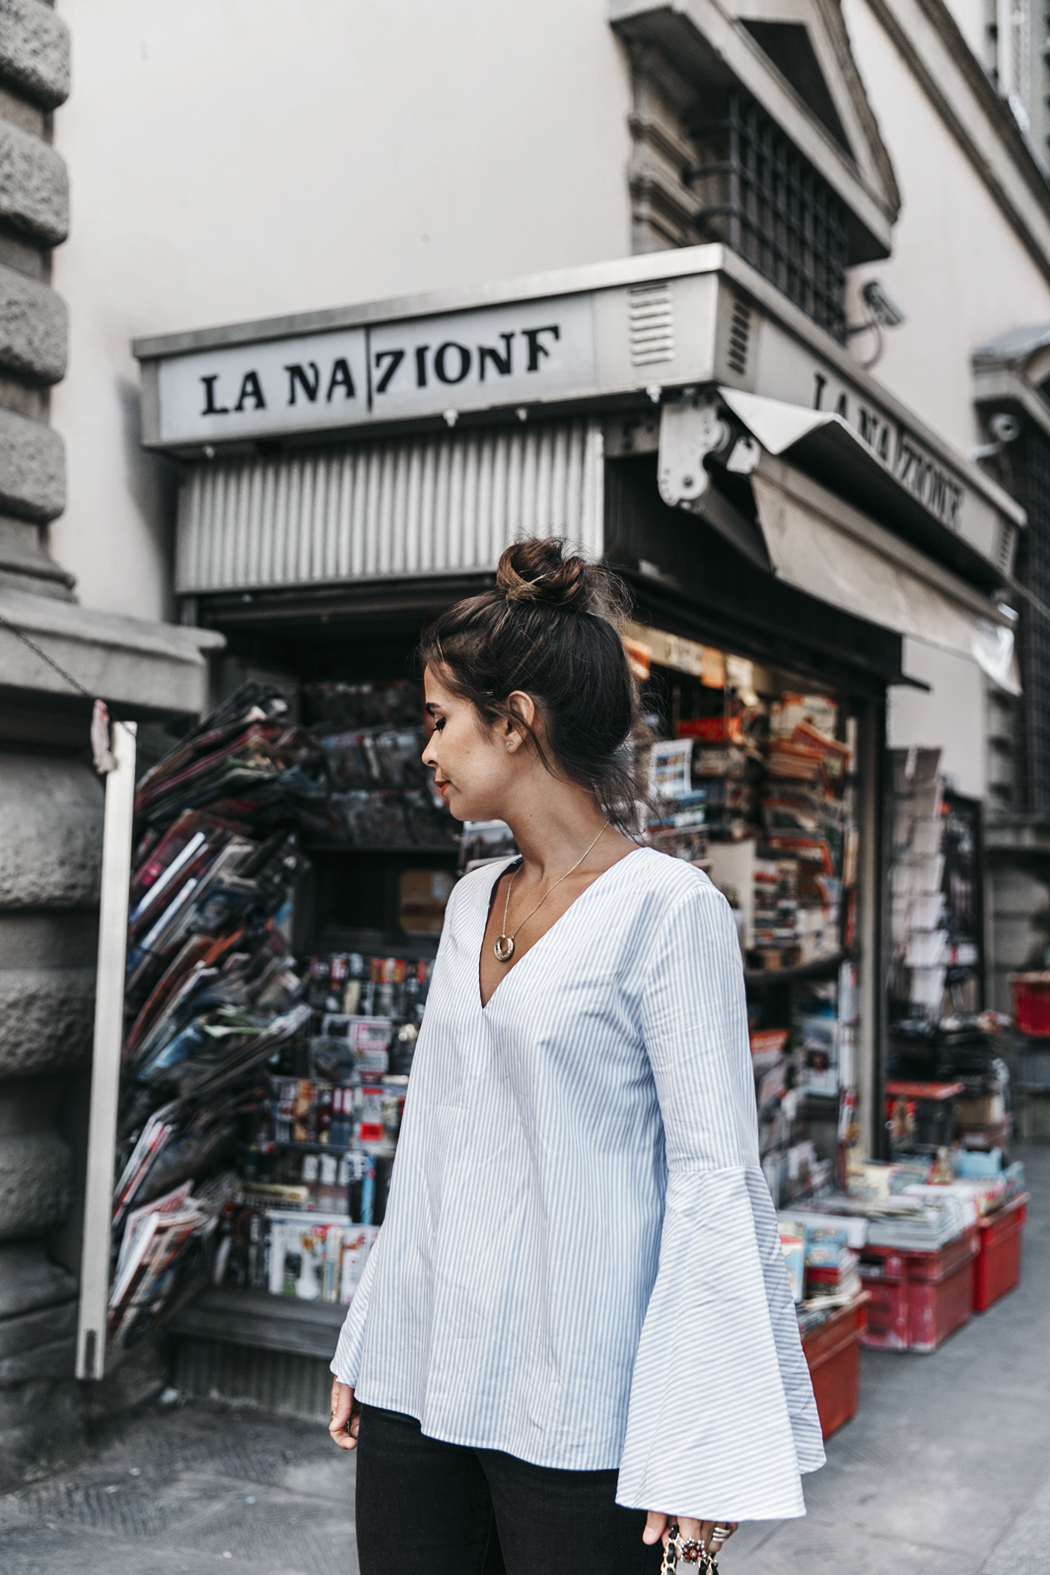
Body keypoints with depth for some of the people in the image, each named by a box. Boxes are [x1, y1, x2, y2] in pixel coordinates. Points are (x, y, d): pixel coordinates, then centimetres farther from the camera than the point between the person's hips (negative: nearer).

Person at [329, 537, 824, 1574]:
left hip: (573, 1410, -6)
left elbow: (716, 1176, -14)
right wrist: (364, 1348, 16)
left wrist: (701, 1451, -15)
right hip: (419, 1386, 6)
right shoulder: (471, 903, 9)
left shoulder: (667, 908, -12)